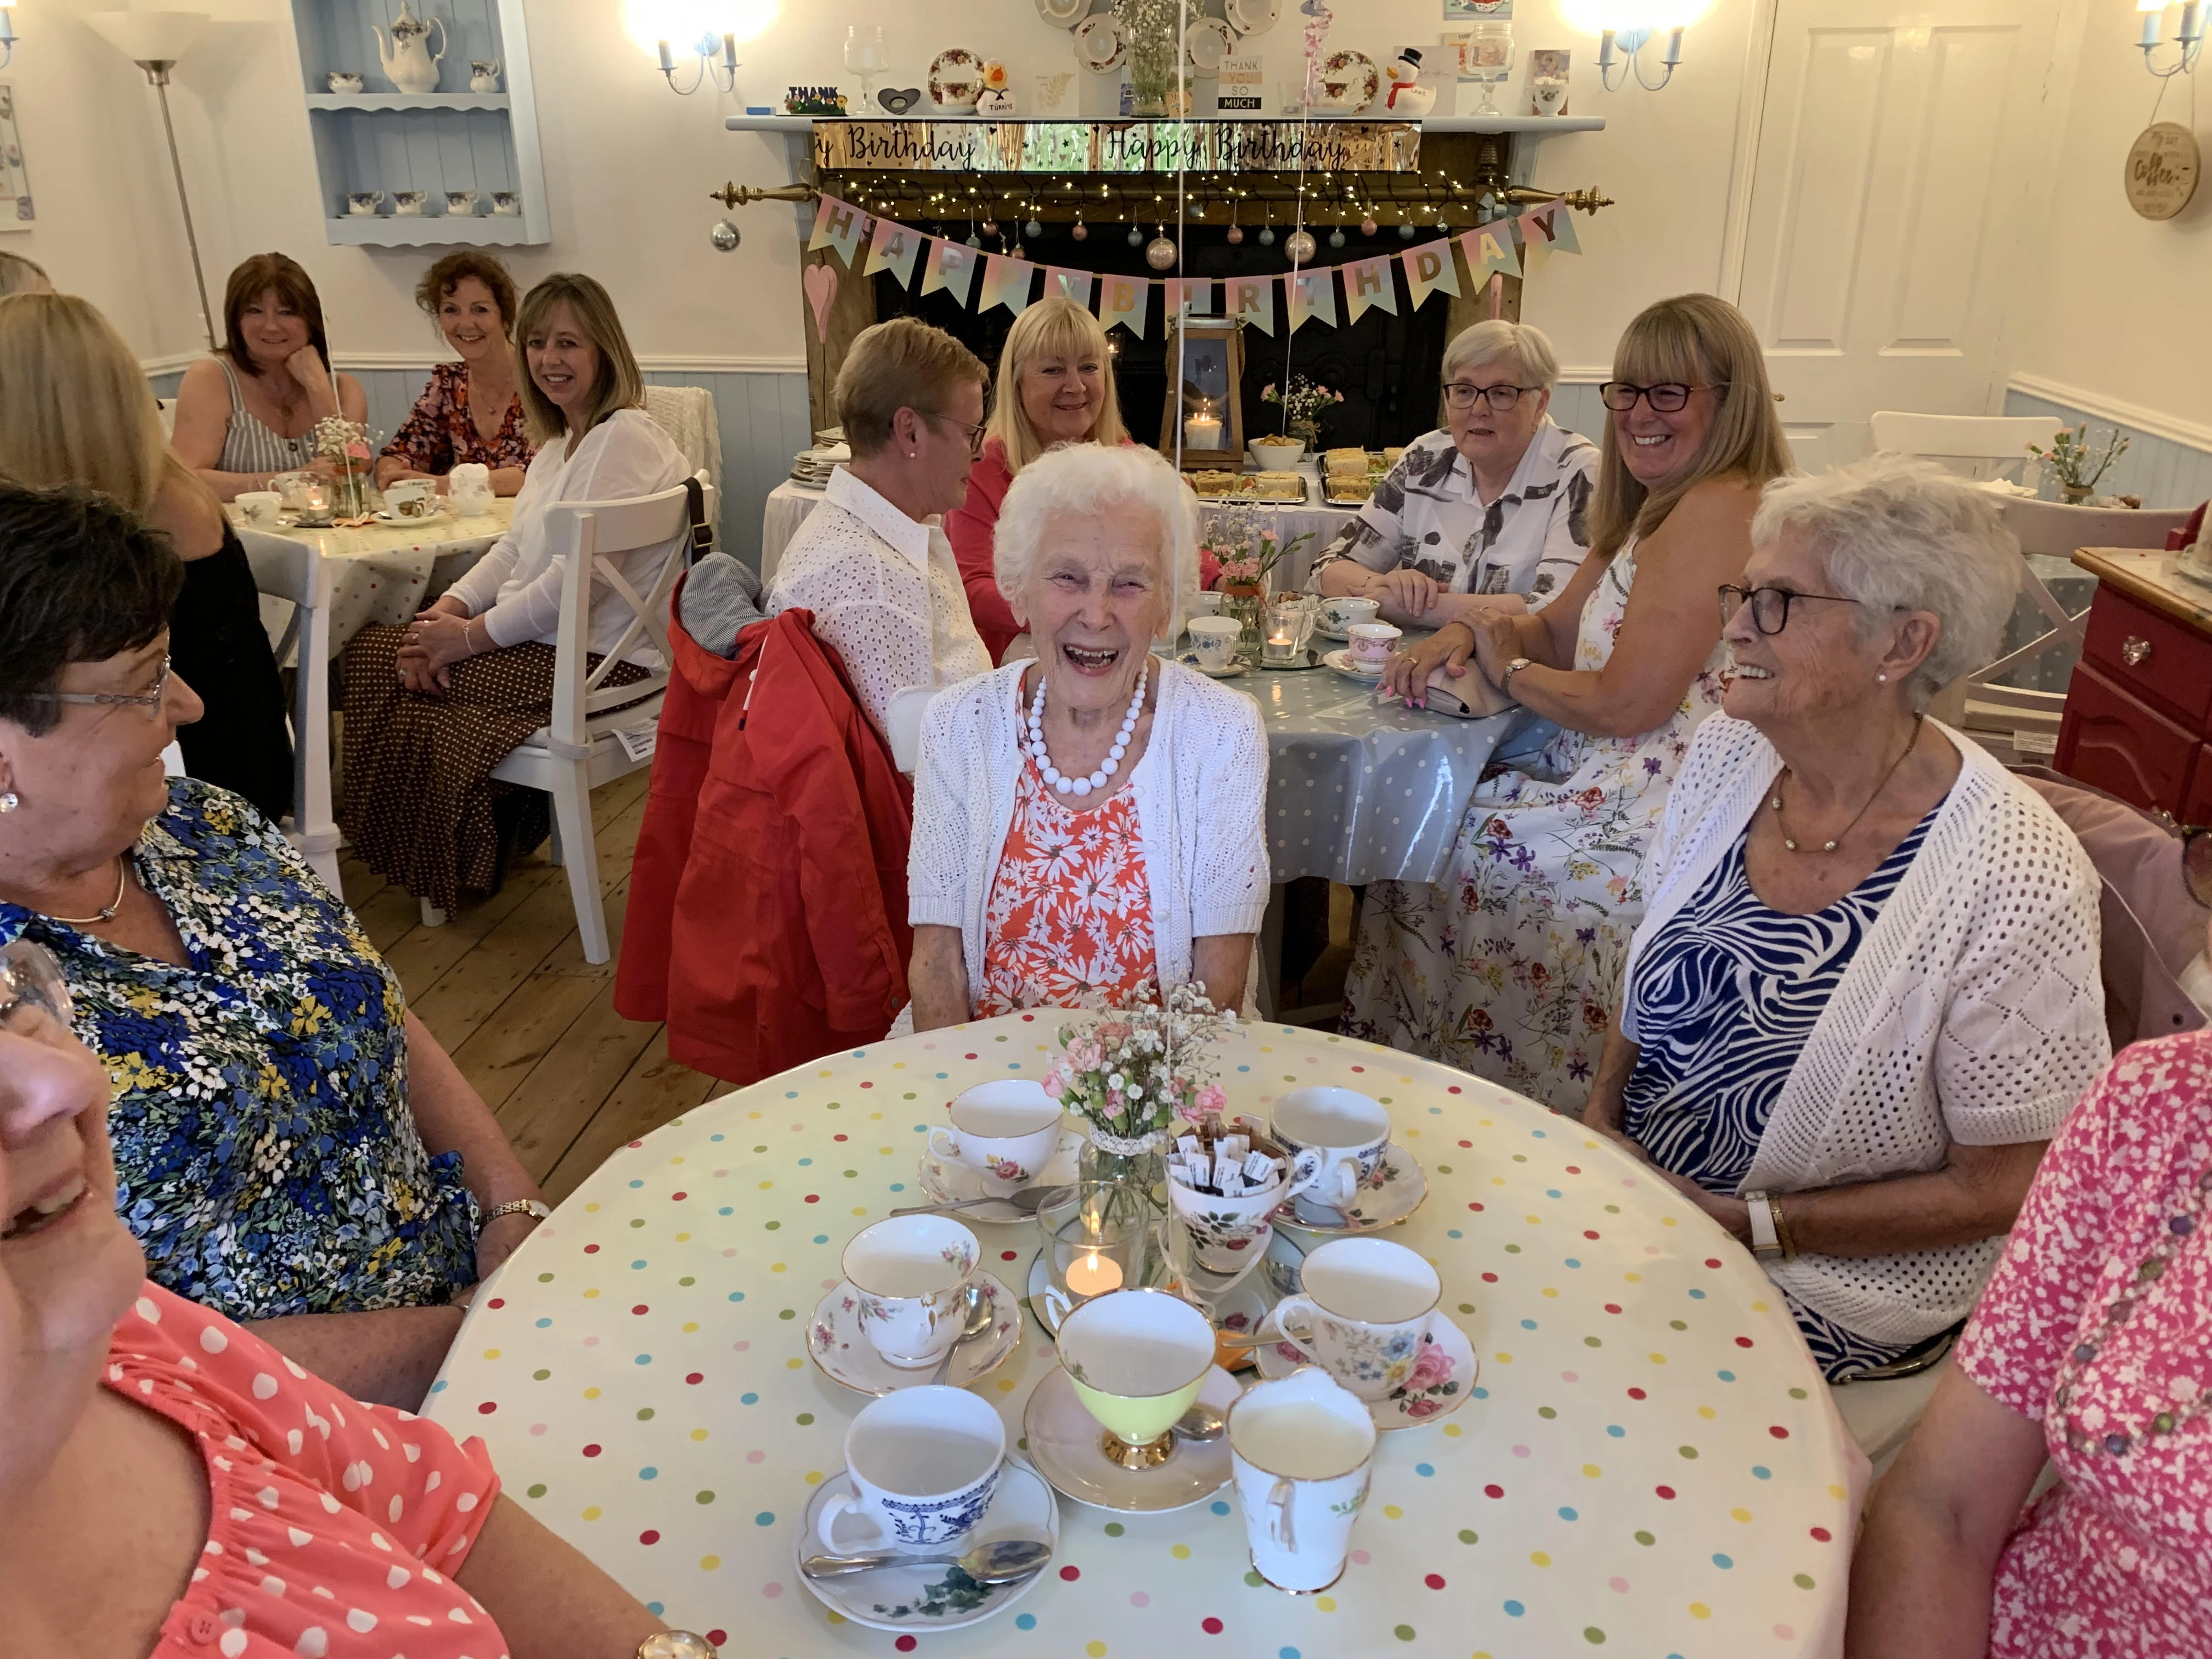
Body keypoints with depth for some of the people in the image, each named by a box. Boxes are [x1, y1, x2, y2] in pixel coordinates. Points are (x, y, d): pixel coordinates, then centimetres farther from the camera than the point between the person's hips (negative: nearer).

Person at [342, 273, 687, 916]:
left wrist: (474, 635, -16)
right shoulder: (560, 441, 16)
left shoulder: (625, 440, -17)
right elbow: (516, 545, 14)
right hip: (541, 636, 10)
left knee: (390, 668, -7)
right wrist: (453, 605, -4)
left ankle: (463, 862, 14)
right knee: (371, 647, 4)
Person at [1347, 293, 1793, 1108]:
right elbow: (1559, 631, 17)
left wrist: (1506, 670, -7)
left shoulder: (1715, 510, -21)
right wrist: (1464, 632, -3)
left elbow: (1626, 703, -24)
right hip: (1611, 783, 10)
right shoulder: (1657, 507, 12)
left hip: (1651, 819, -10)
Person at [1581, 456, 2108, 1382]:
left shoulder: (2012, 882, -24)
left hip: (1836, 1272, -5)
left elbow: (2001, 1191, -15)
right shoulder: (1728, 752, -6)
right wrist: (1600, 1117, -5)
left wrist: (1747, 1224, -17)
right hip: (1633, 1170, 6)